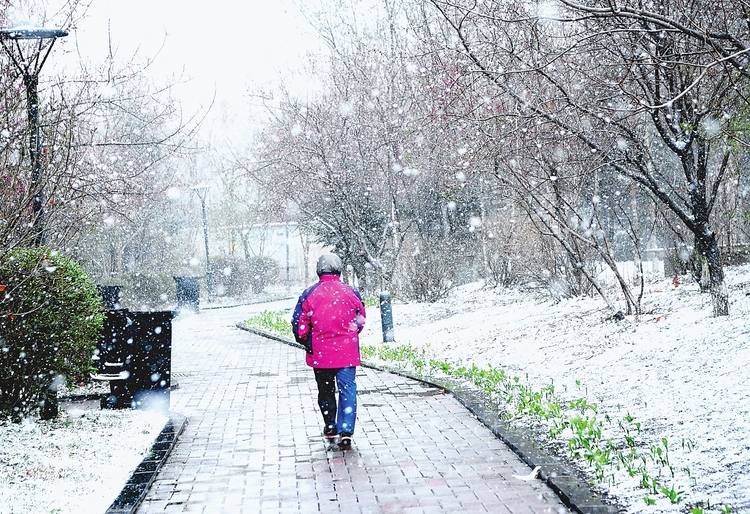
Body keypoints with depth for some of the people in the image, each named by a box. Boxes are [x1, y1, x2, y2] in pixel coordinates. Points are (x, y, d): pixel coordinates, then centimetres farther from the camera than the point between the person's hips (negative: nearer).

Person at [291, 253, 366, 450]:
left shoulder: (309, 293, -5)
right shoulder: (351, 292, -2)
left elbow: (299, 324, -2)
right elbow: (361, 320, 9)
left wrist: (306, 343, 16)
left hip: (320, 352, 1)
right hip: (347, 352, -1)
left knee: (325, 390, 18)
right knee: (347, 389, 0)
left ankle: (330, 427, 30)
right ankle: (346, 431, -13)